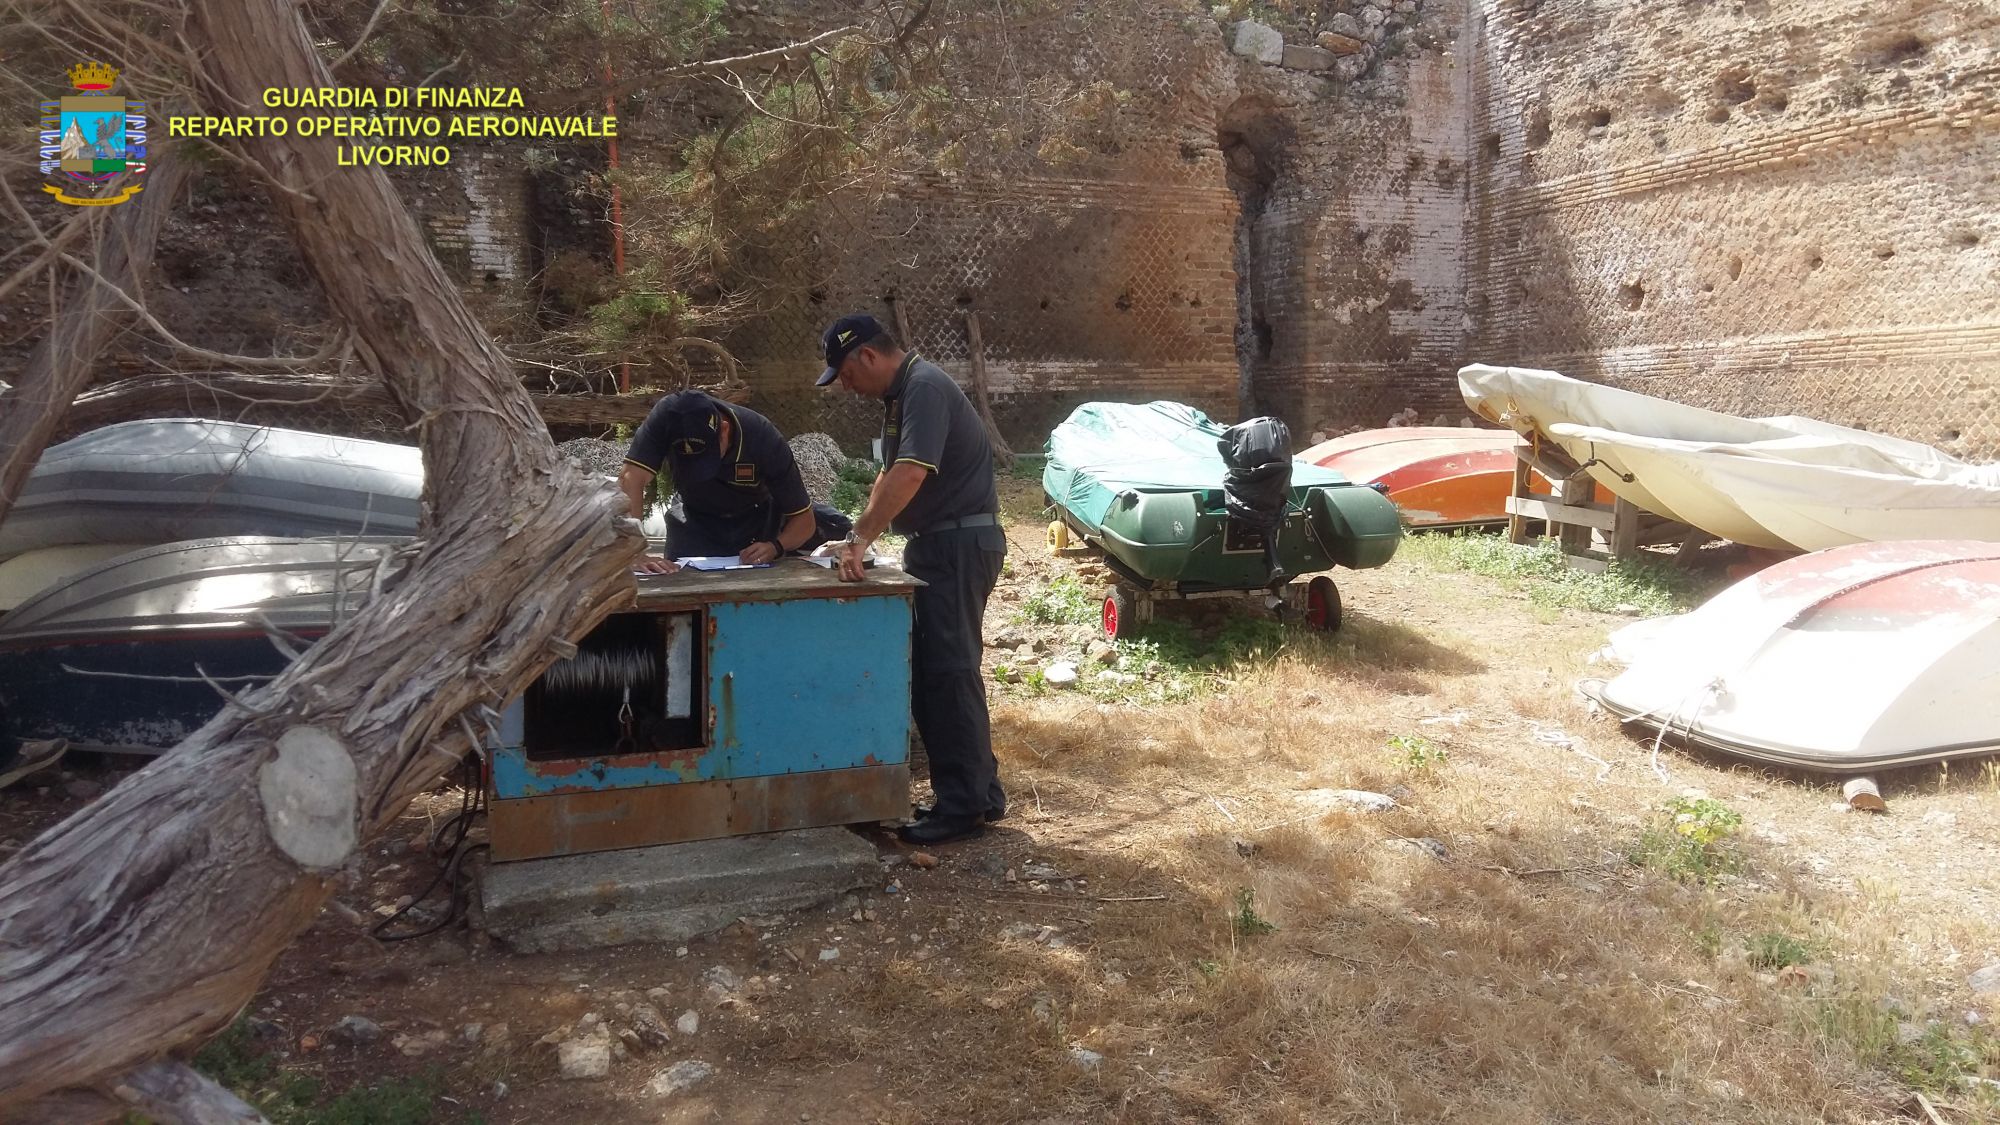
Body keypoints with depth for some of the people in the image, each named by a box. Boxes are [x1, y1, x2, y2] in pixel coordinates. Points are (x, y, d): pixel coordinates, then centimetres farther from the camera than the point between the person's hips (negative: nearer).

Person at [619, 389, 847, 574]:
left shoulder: (763, 438, -33)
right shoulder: (667, 417, -34)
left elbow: (804, 519, -24)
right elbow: (631, 480, -42)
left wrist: (775, 547, -44)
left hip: (763, 519, 0)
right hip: (700, 524, 0)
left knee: (836, 528, -9)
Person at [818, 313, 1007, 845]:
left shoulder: (925, 388, -17)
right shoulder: (899, 395, 16)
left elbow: (911, 473, -29)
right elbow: (889, 473, 21)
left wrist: (862, 536, -28)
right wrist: (861, 537, 12)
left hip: (960, 543, -10)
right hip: (935, 543, 10)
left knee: (948, 672, -8)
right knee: (928, 671, 12)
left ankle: (964, 805, -1)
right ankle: (980, 792, 20)